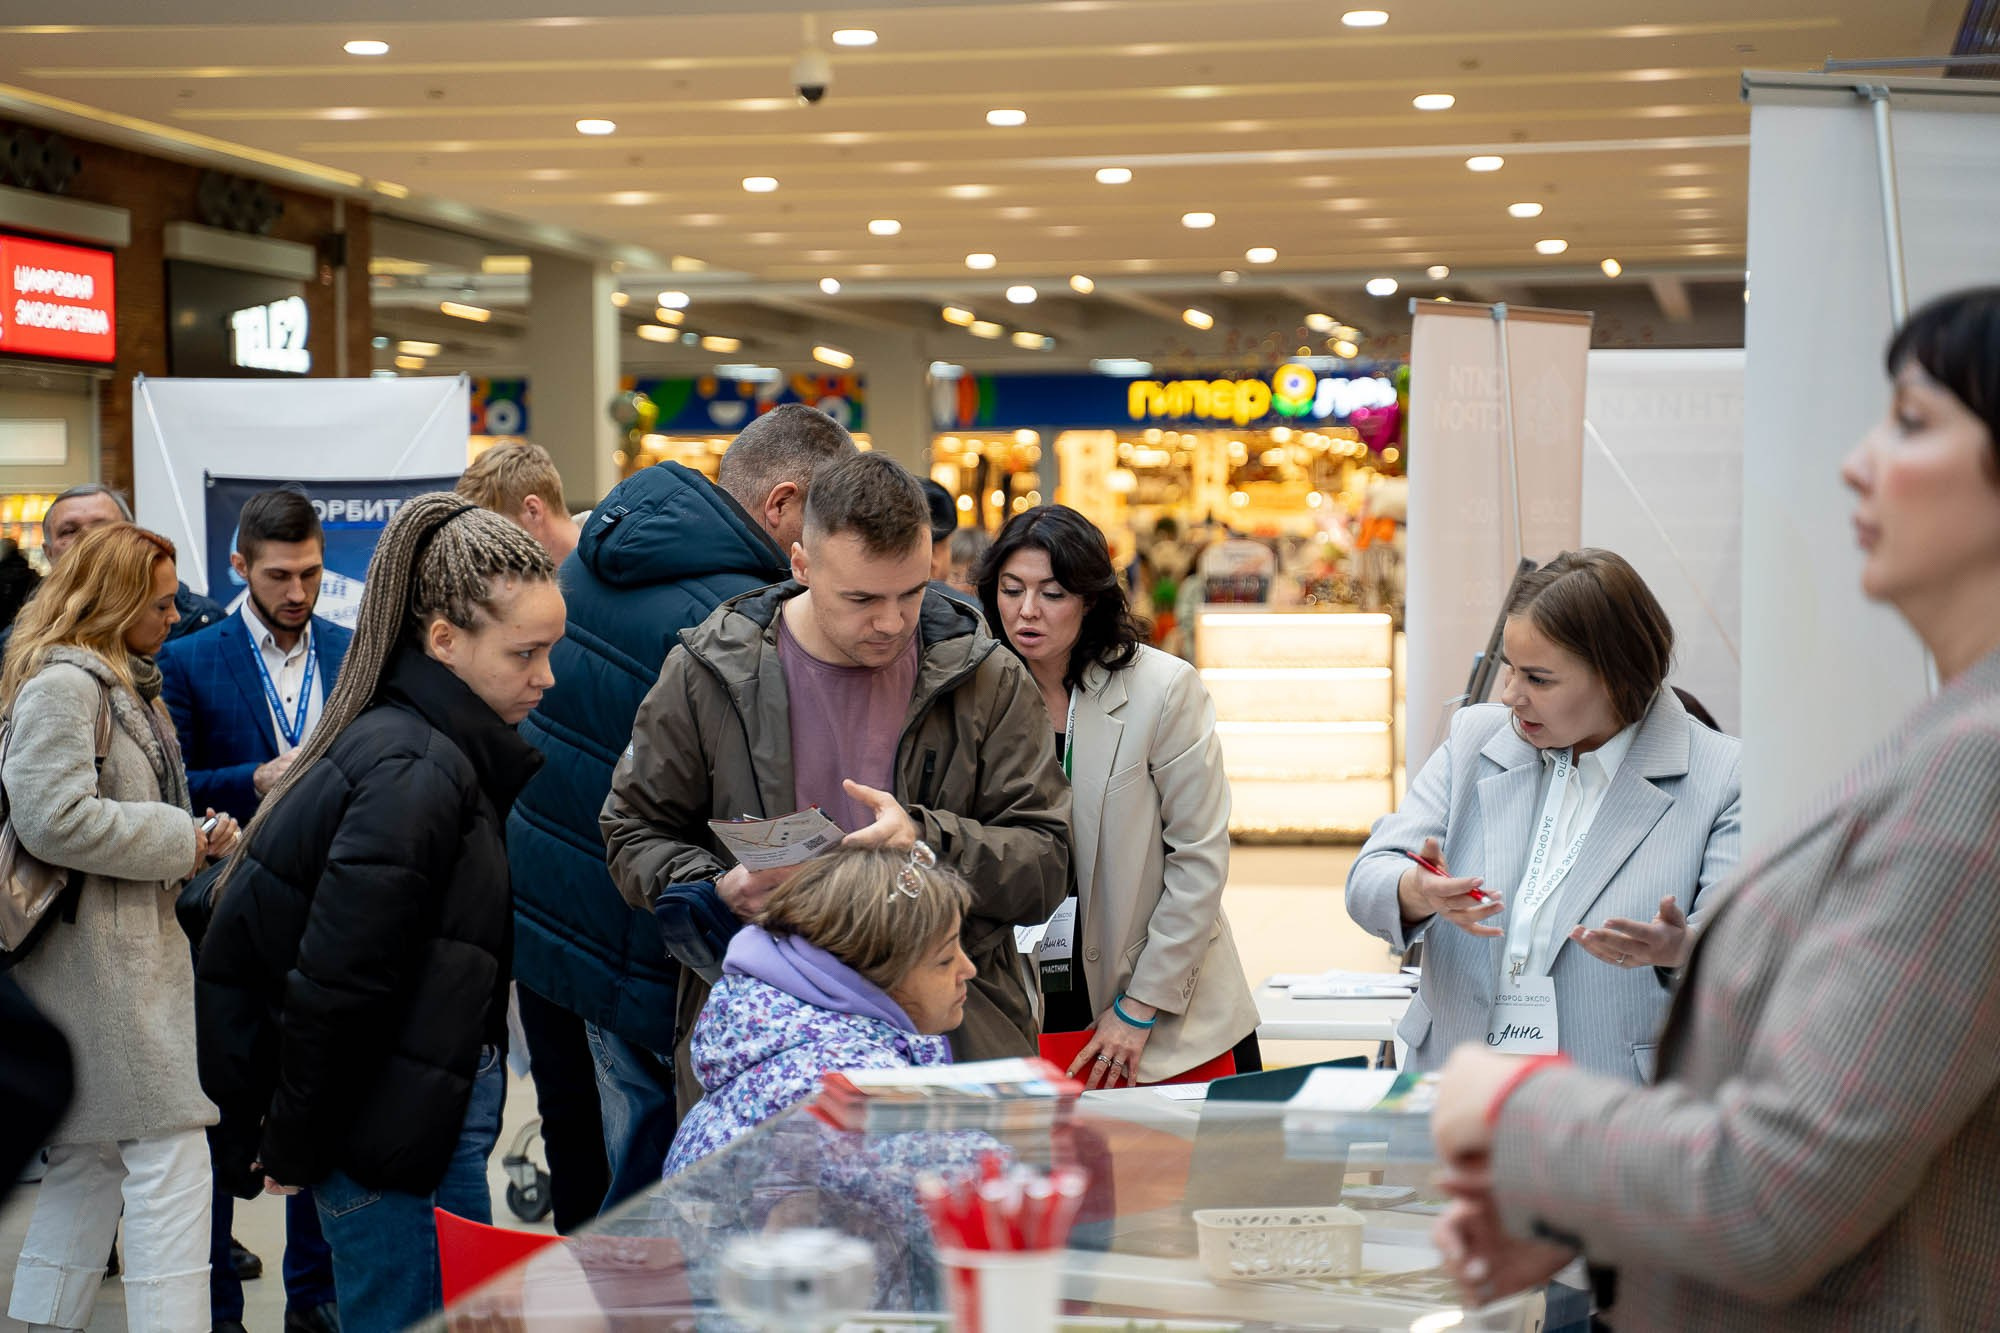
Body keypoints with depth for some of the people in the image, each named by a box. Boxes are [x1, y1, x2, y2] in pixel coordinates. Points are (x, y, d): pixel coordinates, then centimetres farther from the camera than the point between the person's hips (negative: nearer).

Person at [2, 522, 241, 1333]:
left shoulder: (123, 683, 19)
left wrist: (193, 839, 11)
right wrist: (179, 841, -16)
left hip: (131, 940, 11)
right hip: (96, 952, -11)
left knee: (89, 1155, 14)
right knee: (169, 1148, -11)